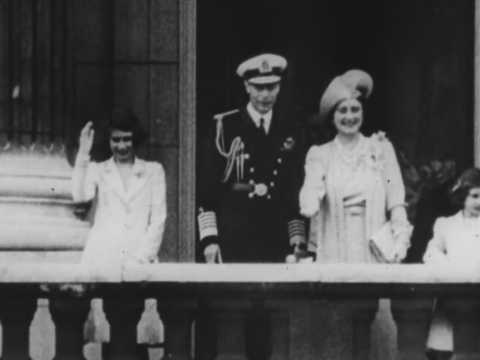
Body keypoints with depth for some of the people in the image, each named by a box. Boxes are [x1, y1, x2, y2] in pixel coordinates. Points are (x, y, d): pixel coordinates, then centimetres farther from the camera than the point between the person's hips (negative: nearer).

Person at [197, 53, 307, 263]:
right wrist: (209, 239, -7)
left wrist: (297, 238, 8)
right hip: (233, 244, -3)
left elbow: (296, 192, 14)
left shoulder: (290, 132, 11)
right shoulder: (224, 128, 1)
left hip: (276, 244, 3)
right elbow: (205, 188, -1)